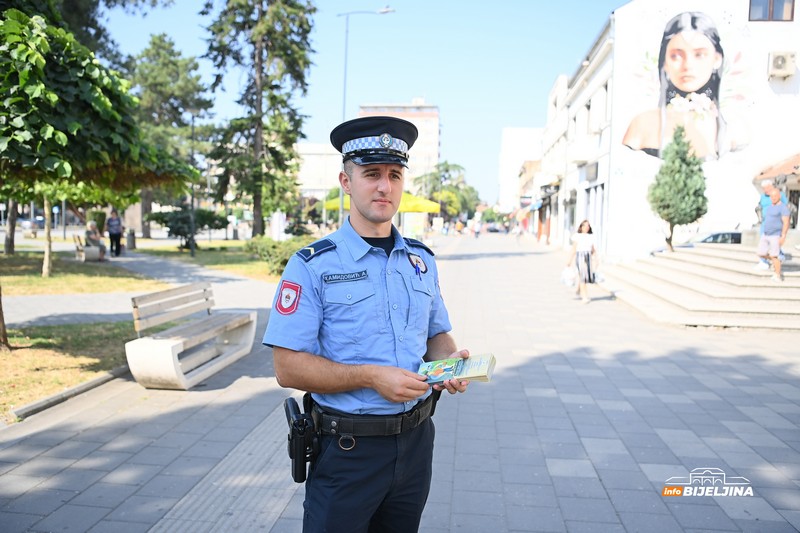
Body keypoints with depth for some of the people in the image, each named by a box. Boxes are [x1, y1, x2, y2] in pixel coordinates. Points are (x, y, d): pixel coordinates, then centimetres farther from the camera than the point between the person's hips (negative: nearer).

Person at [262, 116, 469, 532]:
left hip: (415, 442, 5)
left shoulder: (422, 260, 4)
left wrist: (450, 358, -8)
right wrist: (372, 377, -24)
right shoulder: (312, 266, -12)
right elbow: (288, 367, -15)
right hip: (347, 451, -5)